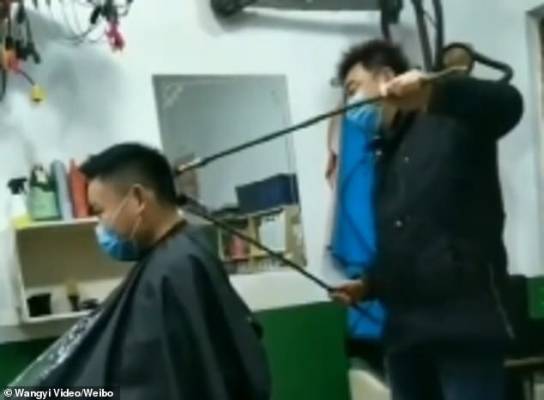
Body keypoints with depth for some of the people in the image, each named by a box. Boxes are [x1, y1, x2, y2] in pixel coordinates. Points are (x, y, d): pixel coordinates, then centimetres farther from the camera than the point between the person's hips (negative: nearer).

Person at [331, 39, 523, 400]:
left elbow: (508, 103, -20)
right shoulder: (384, 154, 24)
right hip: (405, 329, 8)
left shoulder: (451, 119, 2)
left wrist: (433, 90, -34)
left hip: (464, 319, -7)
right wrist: (369, 286, 11)